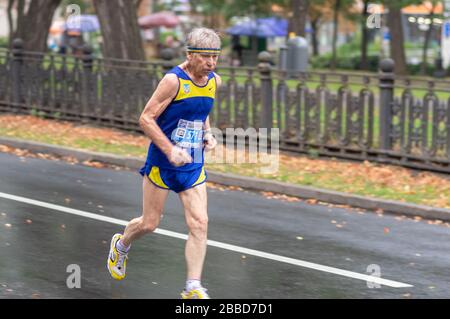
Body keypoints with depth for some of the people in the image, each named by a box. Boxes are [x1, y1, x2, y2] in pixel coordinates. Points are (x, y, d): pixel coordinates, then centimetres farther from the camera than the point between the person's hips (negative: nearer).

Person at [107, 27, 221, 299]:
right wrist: (170, 151, -24)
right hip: (162, 164, -5)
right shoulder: (174, 80, -17)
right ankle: (121, 245, 41)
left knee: (200, 223, -8)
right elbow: (146, 119, -17)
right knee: (150, 224, 7)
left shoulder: (214, 81, 4)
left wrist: (208, 134, 5)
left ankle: (193, 288, -5)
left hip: (193, 166, 5)